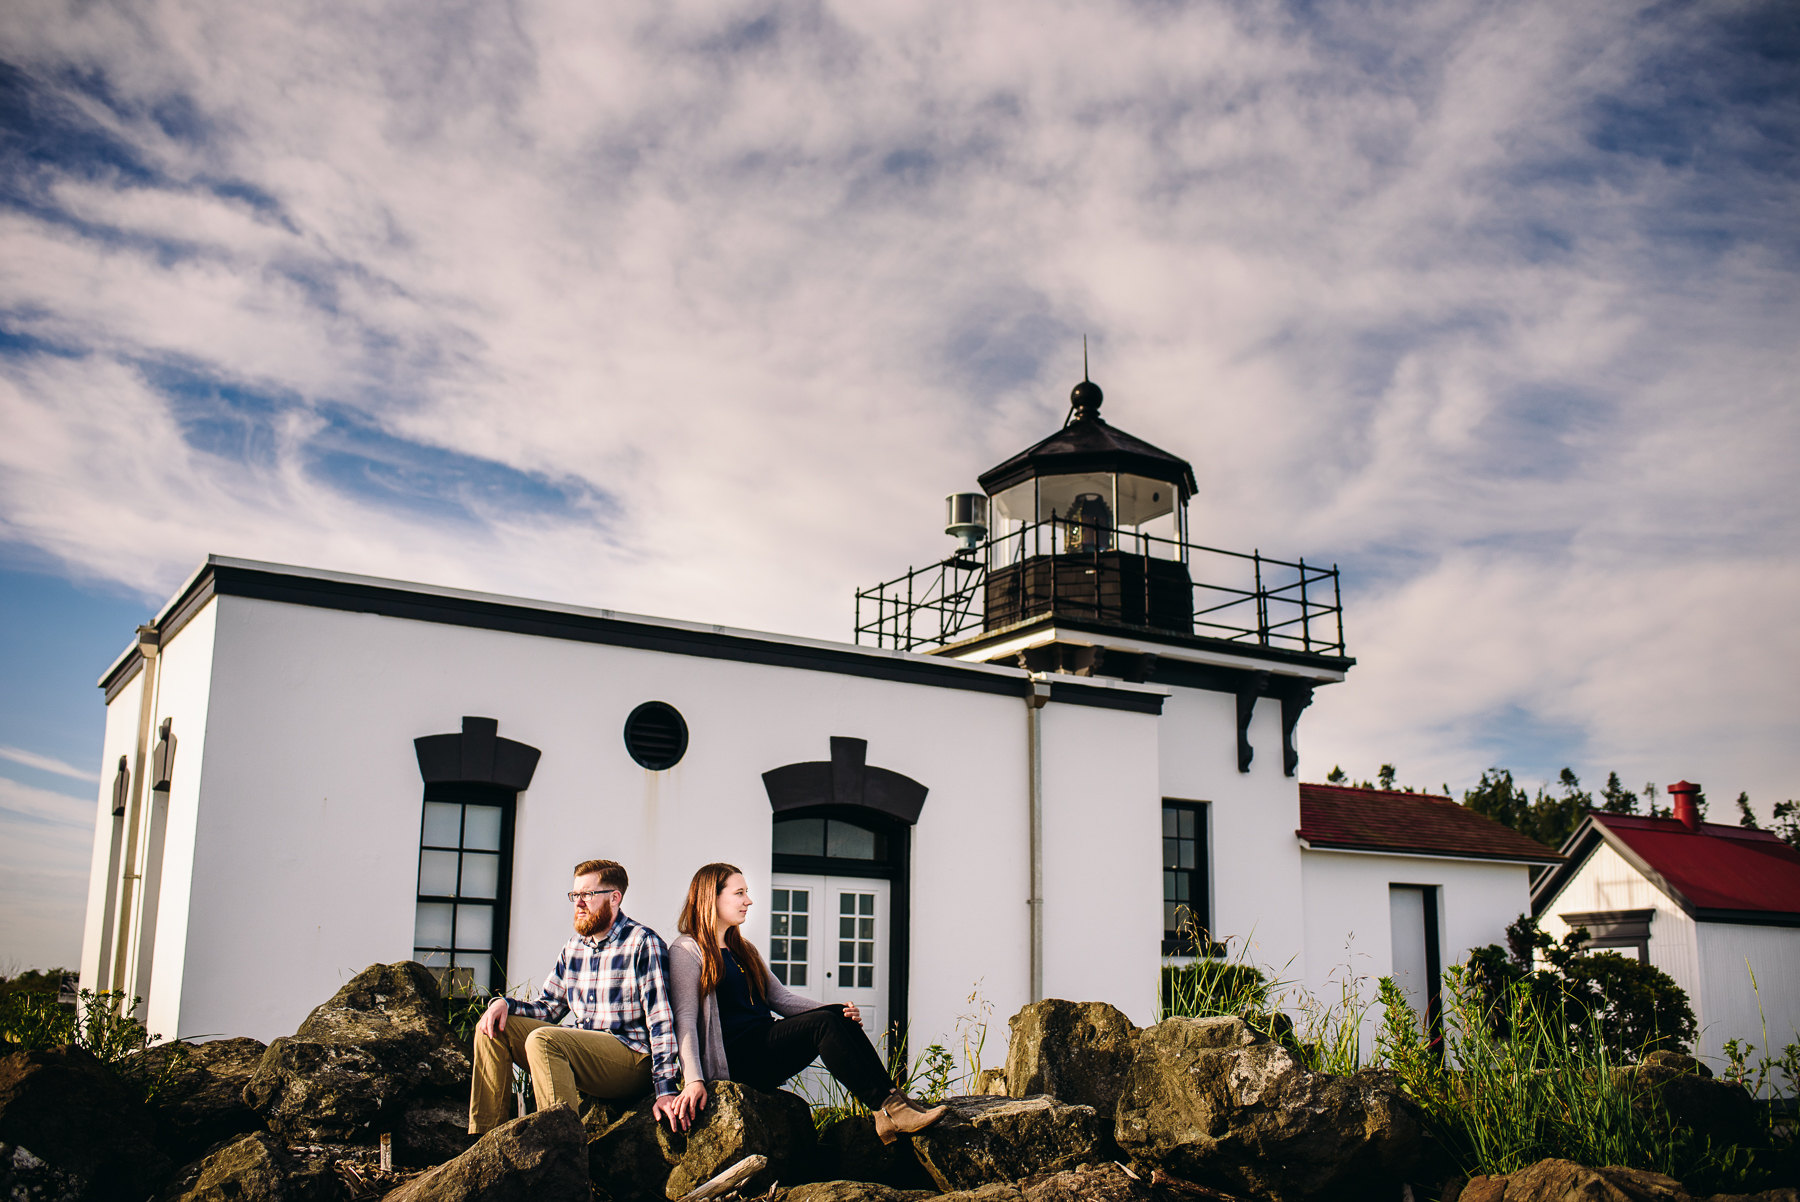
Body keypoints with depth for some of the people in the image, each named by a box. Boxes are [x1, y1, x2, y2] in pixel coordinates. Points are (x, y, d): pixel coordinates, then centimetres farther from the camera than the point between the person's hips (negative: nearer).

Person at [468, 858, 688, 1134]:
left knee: (542, 1039, -30)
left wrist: (665, 1089, -21)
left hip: (633, 1058, -8)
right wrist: (505, 1003, -1)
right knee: (494, 1027, -2)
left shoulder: (642, 943, -9)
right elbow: (548, 1007, 21)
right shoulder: (574, 948, 15)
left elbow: (661, 1021, -14)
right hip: (584, 1053, 8)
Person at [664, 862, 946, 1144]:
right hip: (735, 1056, -8)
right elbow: (685, 1018, -12)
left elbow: (781, 997, 20)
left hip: (764, 1043, 8)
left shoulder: (743, 949, 25)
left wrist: (839, 1012, 3)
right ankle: (886, 1107, -32)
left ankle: (893, 1098, -27)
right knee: (823, 1022, -26)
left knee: (838, 1015, -17)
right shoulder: (687, 951, -1)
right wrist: (693, 1080, -26)